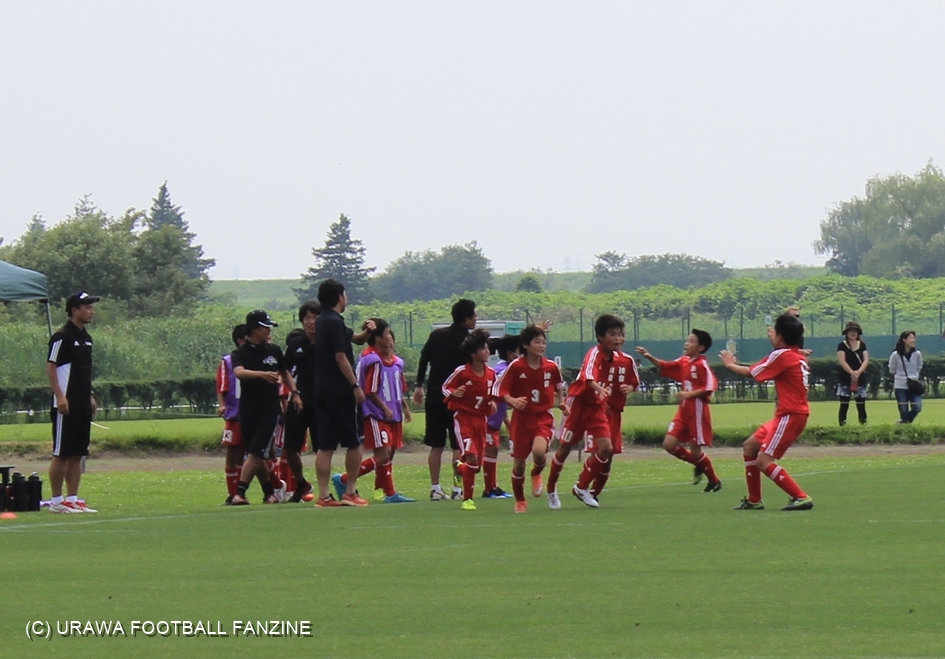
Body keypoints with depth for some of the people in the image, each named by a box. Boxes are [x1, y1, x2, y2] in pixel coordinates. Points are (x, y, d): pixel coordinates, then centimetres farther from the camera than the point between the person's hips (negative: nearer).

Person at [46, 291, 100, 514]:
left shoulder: (86, 338, 15)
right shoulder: (62, 336, -11)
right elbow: (50, 367, -13)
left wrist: (90, 396, 18)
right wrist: (60, 396, -20)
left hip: (83, 405, 9)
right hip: (66, 406, -9)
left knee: (77, 454, 9)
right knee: (61, 454, -6)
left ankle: (72, 499, 12)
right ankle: (57, 501, -3)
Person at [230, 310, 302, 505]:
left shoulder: (274, 351, 7)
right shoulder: (240, 353, -3)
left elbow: (285, 373, 22)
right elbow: (239, 372, -24)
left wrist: (294, 393, 7)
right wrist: (262, 374, -41)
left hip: (270, 410, 0)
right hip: (247, 412, 0)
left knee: (255, 453, -12)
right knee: (257, 456, 7)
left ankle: (239, 493, -17)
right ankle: (269, 493, 21)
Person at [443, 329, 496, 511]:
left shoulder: (491, 373, 2)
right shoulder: (462, 372, -13)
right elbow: (445, 387, -3)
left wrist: (492, 403, -2)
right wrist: (454, 393, -24)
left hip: (480, 419, 5)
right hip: (463, 417, -5)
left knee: (477, 464, 4)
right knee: (472, 457, -19)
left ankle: (460, 466, 41)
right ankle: (467, 499, -9)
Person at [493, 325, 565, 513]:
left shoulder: (551, 367, -1)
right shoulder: (516, 367, -9)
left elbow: (558, 386, 20)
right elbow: (500, 389, -6)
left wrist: (559, 402, 11)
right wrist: (512, 401, -22)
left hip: (543, 418, 0)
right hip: (521, 418, 0)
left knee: (539, 451, -27)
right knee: (518, 463, 2)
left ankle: (537, 474, 9)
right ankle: (520, 501, 24)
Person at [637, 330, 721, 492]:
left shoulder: (701, 364, -13)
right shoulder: (683, 362, 10)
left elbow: (710, 387, -21)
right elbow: (664, 367, 20)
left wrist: (689, 394, -24)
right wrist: (649, 357, 5)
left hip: (697, 410, -8)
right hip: (684, 411, 8)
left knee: (696, 450, -1)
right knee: (669, 444, 2)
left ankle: (714, 482, 18)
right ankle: (699, 465, 22)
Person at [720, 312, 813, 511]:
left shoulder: (782, 355, -15)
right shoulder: (798, 356, 11)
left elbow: (750, 372, -6)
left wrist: (730, 364, 13)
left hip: (790, 416, -10)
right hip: (787, 414, 10)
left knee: (764, 461, -13)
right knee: (749, 446, 18)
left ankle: (801, 497, -16)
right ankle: (754, 500, 22)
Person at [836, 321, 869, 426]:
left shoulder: (862, 345, 9)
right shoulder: (842, 345, 0)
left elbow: (866, 360, 1)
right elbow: (842, 361, -10)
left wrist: (858, 372, -17)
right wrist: (852, 372, -22)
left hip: (860, 378, 3)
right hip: (845, 378, -3)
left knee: (861, 404, 1)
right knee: (844, 405, -5)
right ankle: (842, 425, -5)